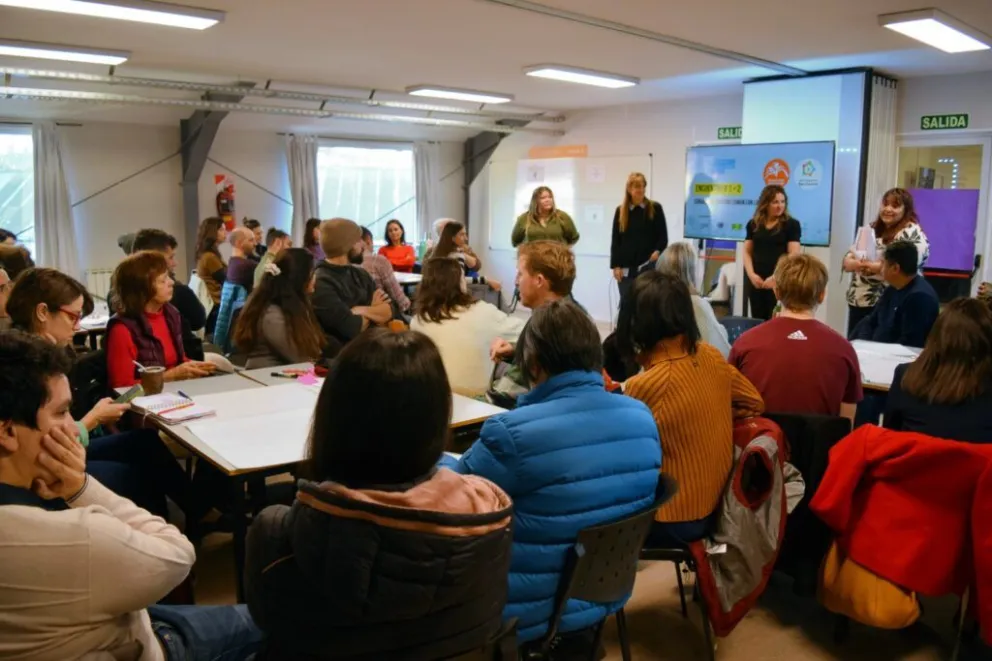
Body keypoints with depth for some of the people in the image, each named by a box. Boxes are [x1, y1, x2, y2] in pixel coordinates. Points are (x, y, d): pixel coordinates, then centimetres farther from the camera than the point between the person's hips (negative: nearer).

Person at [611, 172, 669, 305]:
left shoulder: (655, 208, 3)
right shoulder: (620, 211, 7)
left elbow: (663, 236, 3)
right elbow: (615, 240, 6)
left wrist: (657, 251, -17)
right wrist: (615, 265, -2)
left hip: (649, 266, -1)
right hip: (626, 267, 1)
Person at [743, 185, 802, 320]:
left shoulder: (792, 224, -1)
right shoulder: (753, 224, 10)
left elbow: (794, 255, -7)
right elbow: (747, 252, 11)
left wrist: (776, 277, -16)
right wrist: (751, 274, -5)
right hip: (756, 281, 4)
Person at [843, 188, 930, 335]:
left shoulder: (912, 233, -6)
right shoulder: (872, 229, 15)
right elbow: (847, 260, 10)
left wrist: (870, 266, -18)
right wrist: (858, 263, -12)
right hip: (857, 302, 7)